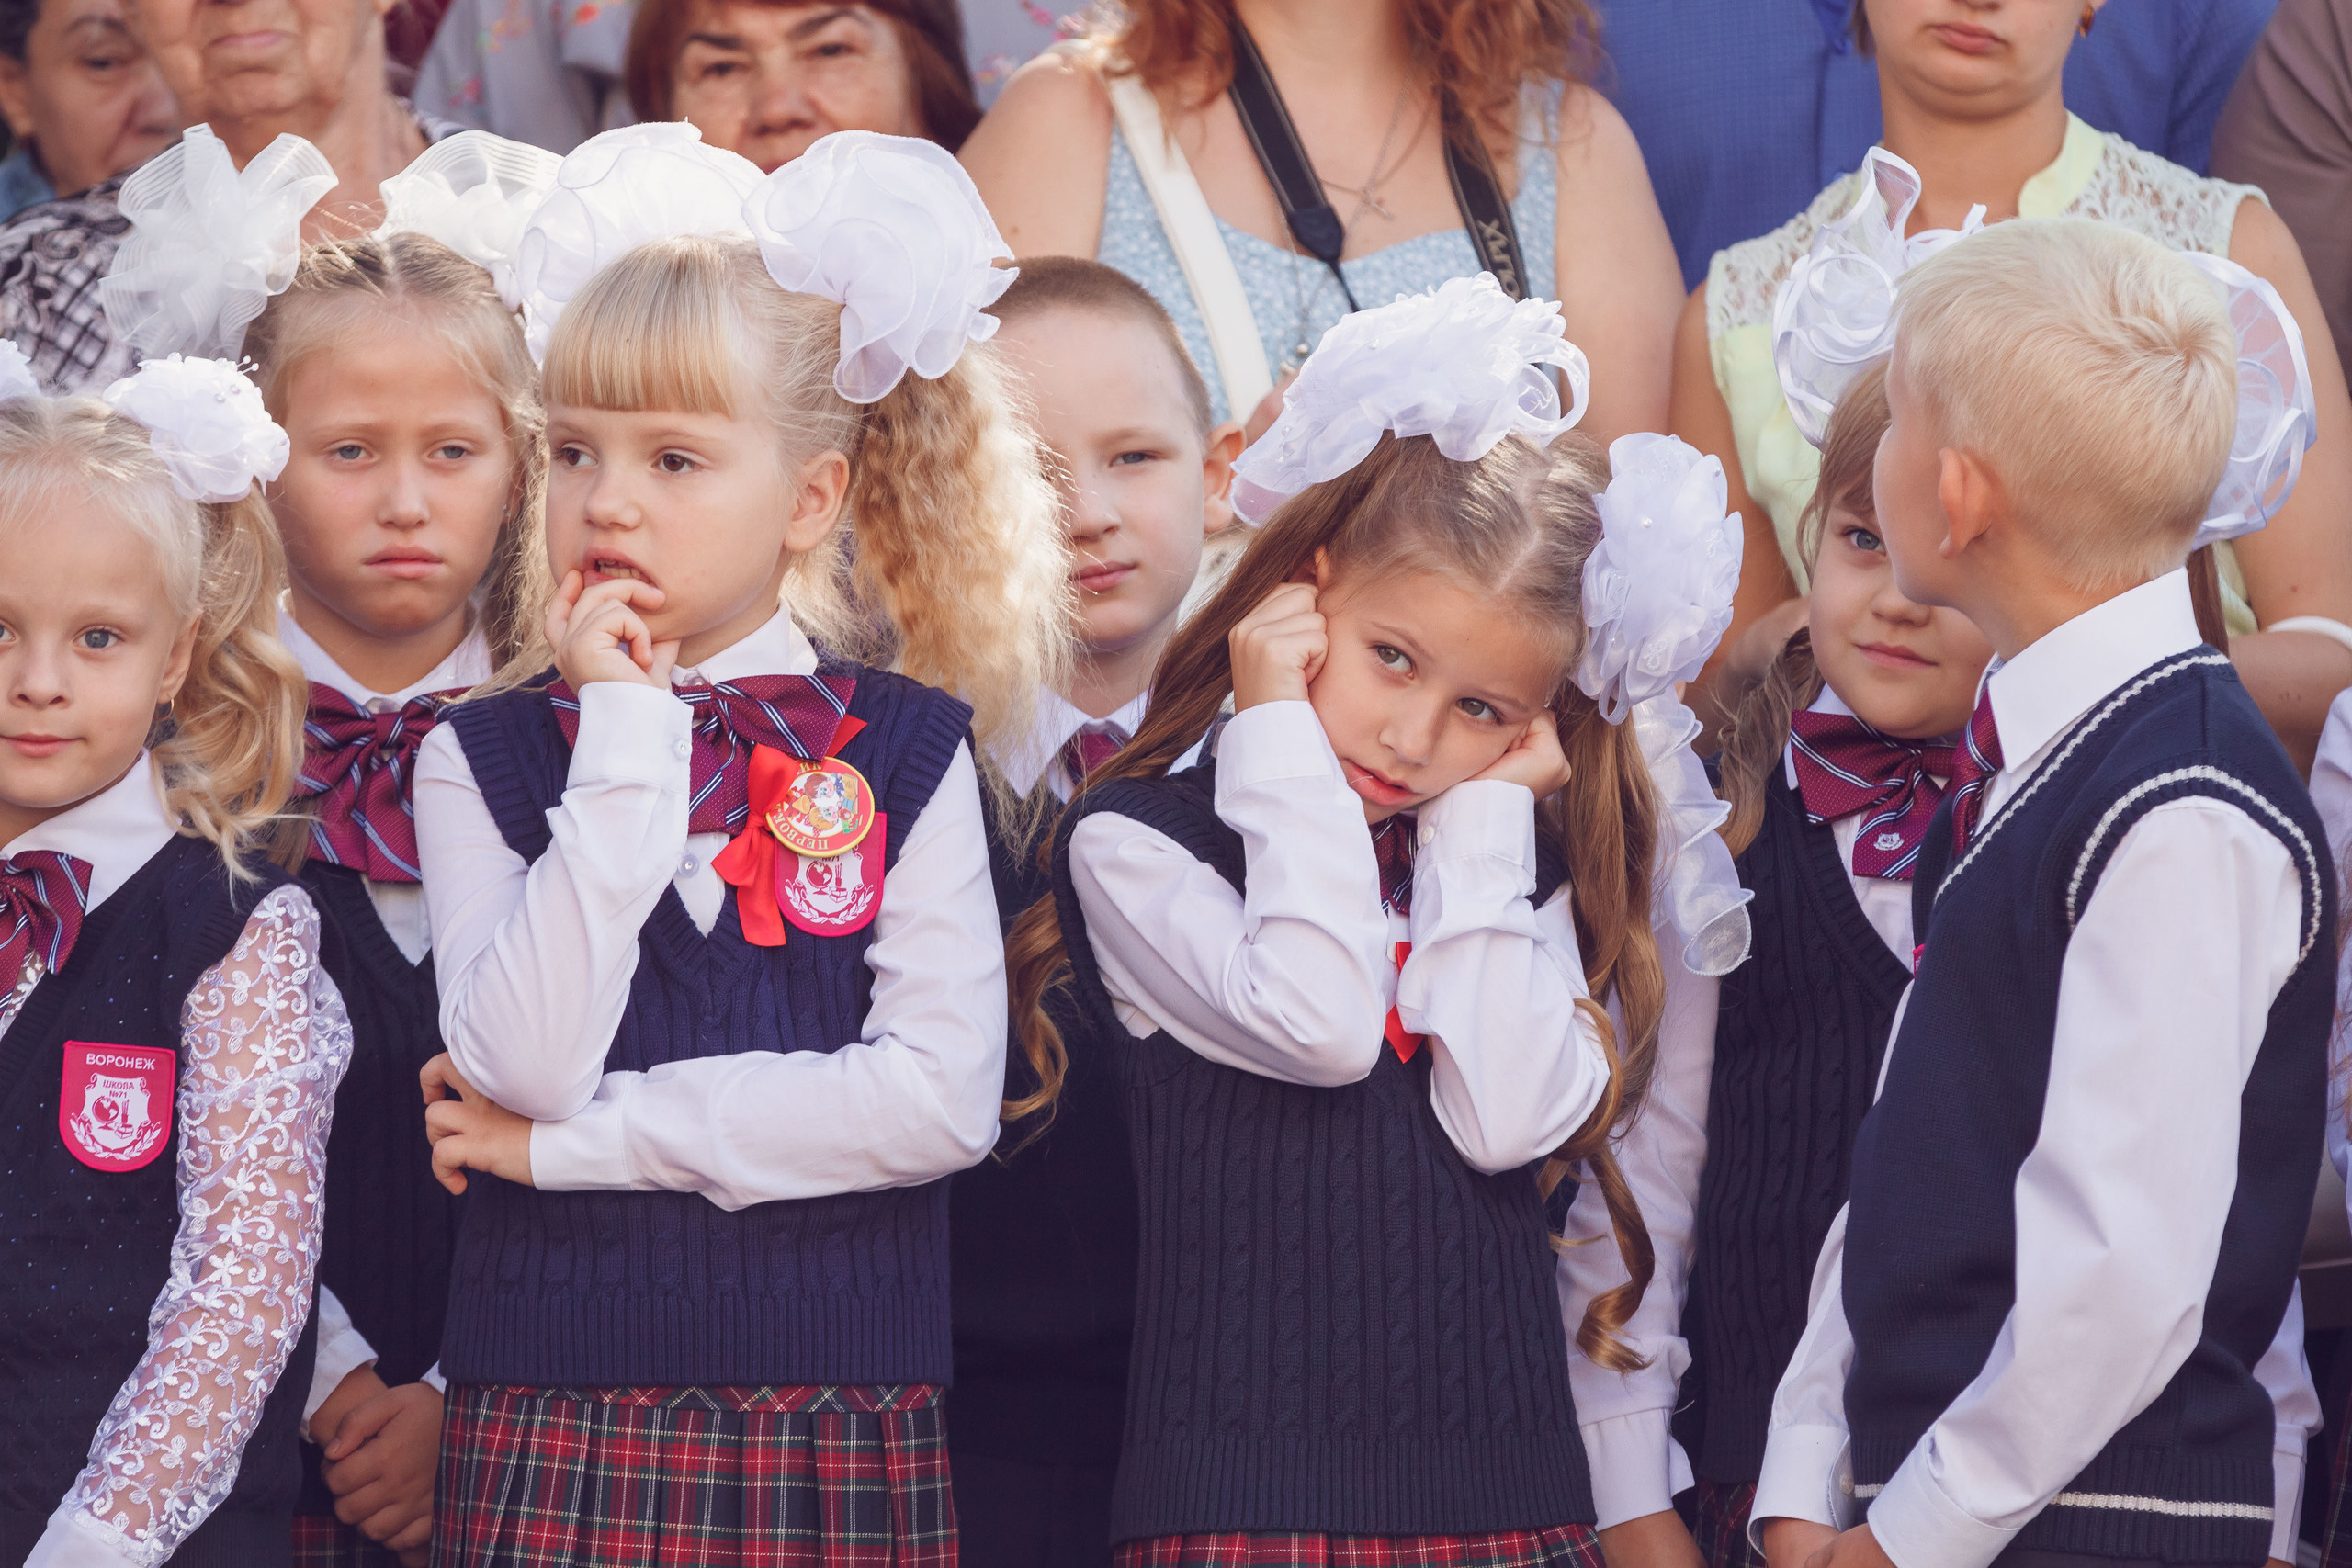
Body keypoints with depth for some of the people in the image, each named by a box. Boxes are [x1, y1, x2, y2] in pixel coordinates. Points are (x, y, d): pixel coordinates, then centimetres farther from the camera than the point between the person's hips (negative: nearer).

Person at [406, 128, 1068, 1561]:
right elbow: (525, 1067, -11)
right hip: (560, 1425, 0)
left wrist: (578, 1139, -9)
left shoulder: (905, 751, 3)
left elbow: (945, 1094, -10)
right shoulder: (486, 756, 4)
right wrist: (626, 747, -12)